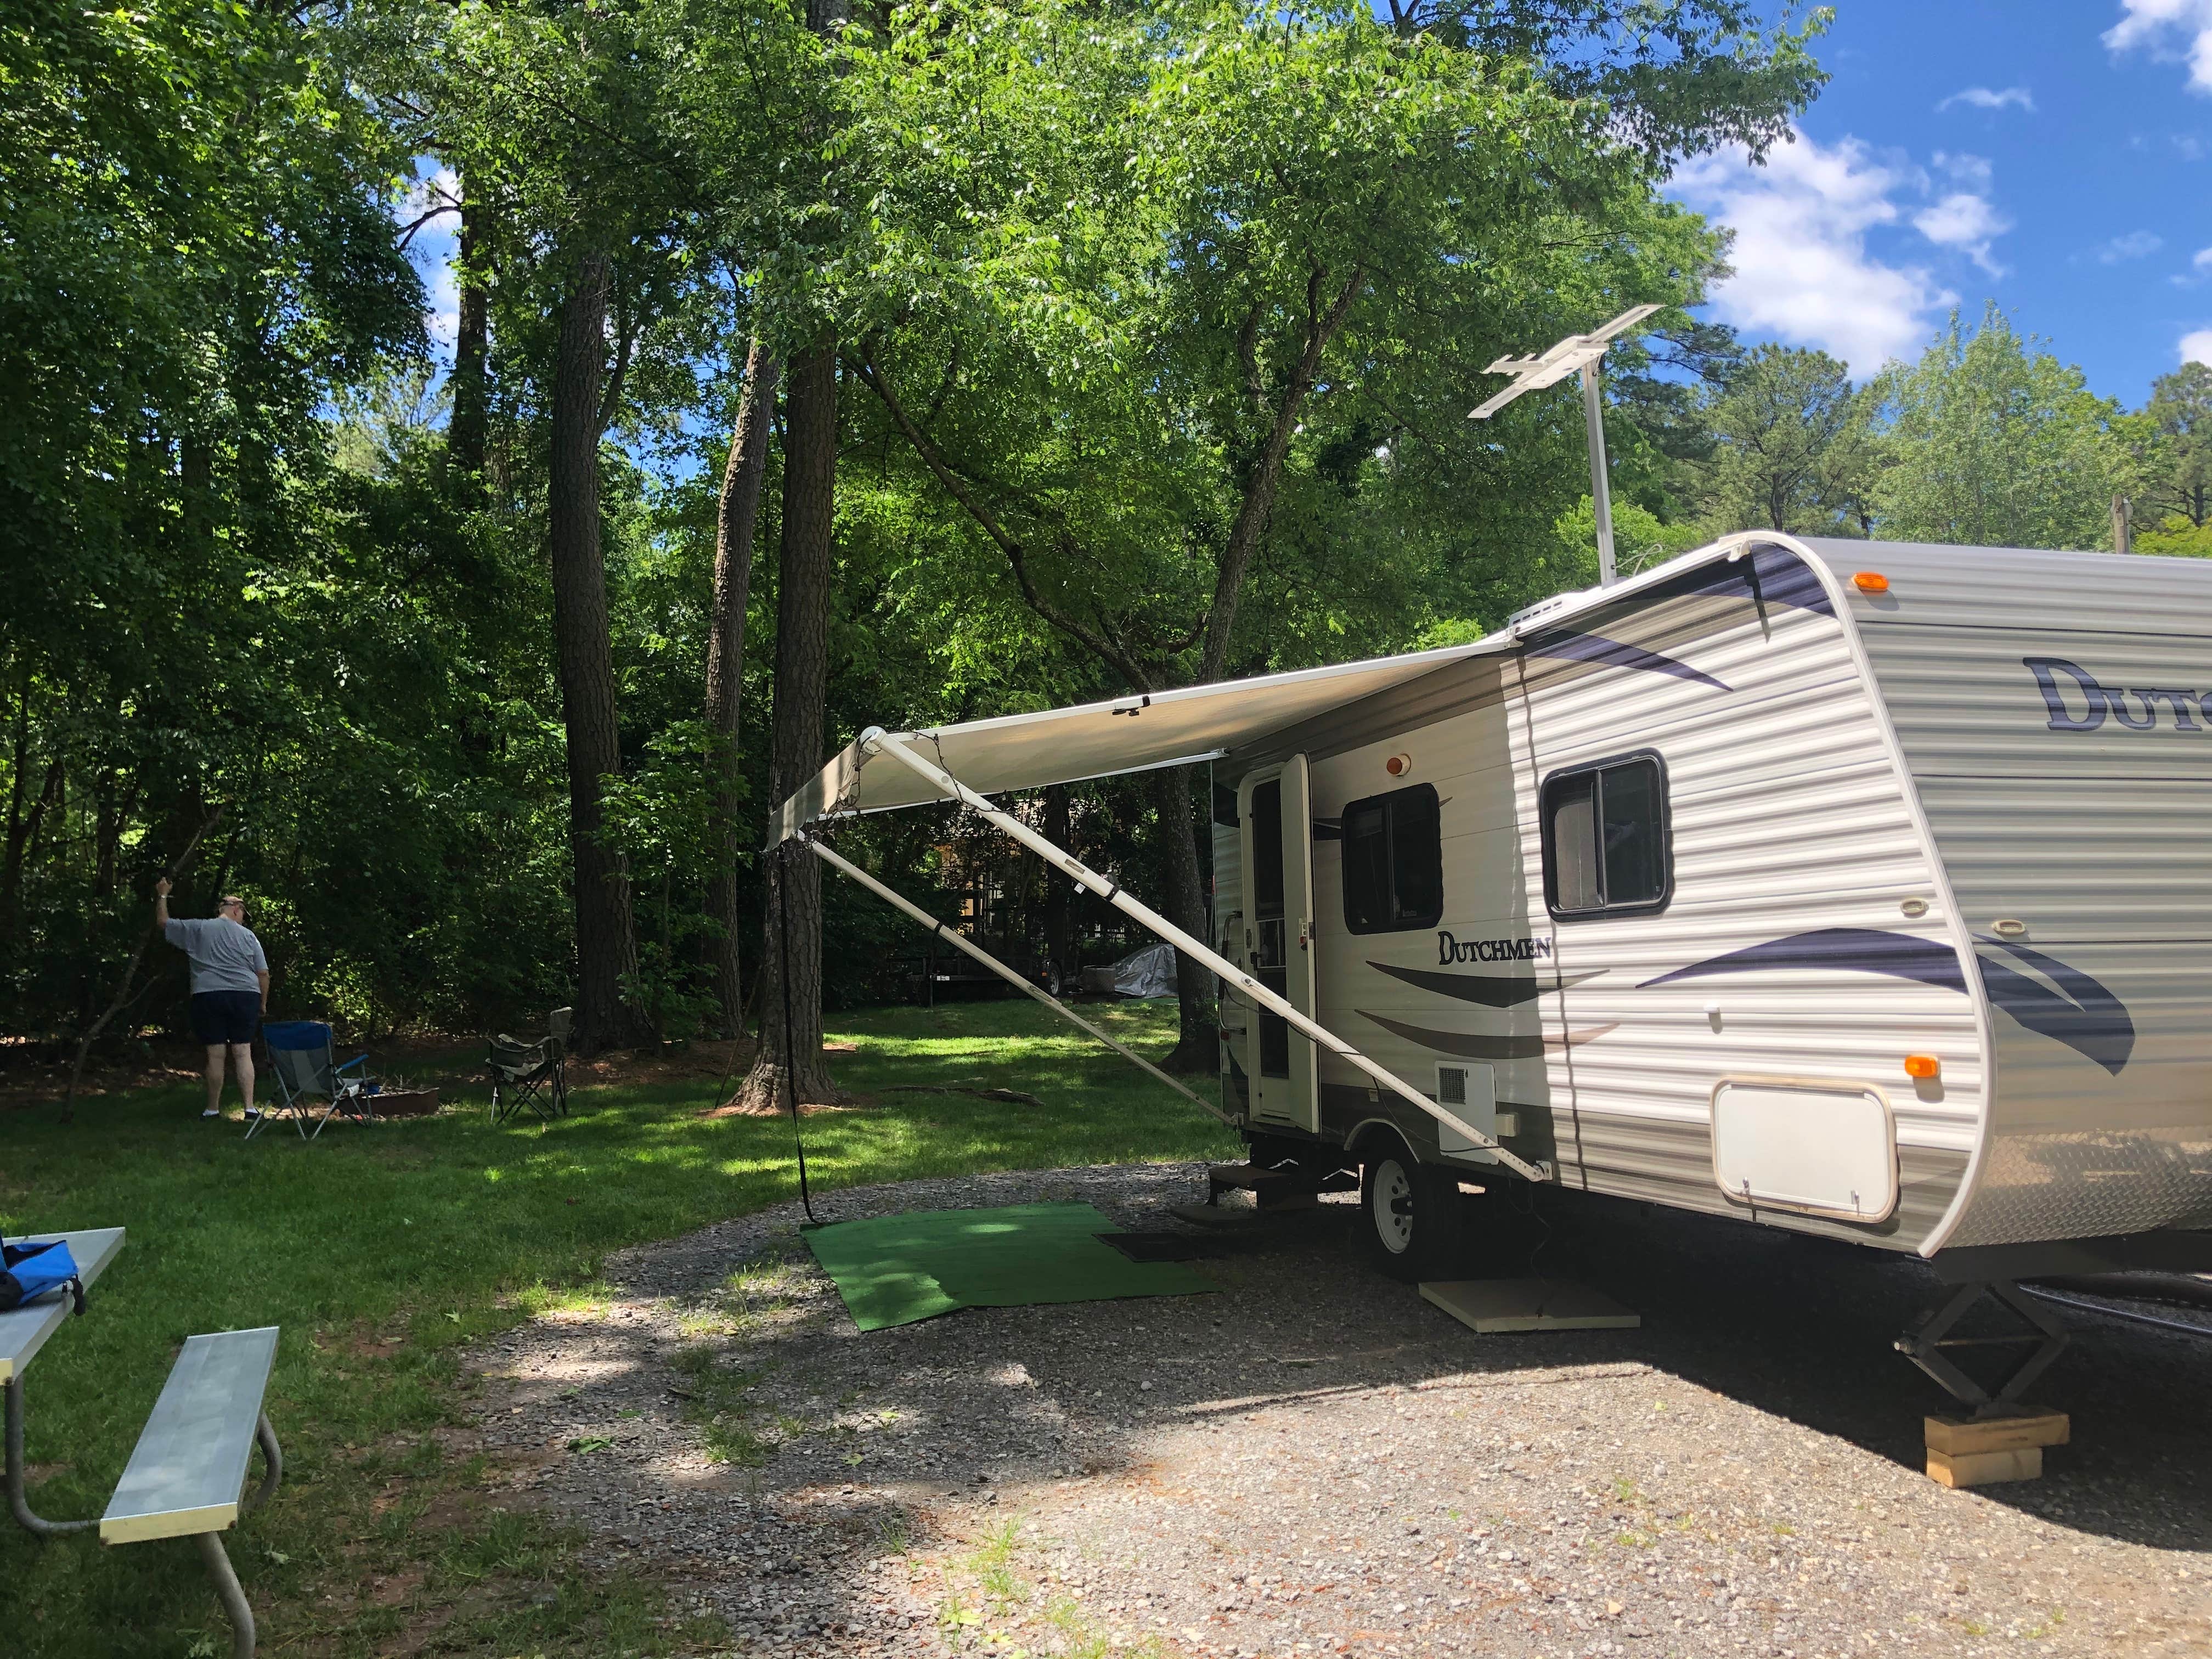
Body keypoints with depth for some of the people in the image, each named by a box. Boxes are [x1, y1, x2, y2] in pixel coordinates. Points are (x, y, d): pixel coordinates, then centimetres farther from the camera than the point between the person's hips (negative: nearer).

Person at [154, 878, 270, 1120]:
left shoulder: (198, 930, 4)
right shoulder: (248, 936, 6)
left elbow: (163, 923, 15)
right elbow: (263, 973, 4)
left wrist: (162, 896, 28)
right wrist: (263, 1003, 14)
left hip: (209, 998, 0)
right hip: (245, 997, 0)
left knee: (216, 1054, 3)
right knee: (243, 1052, 2)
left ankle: (213, 1108, 11)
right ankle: (250, 1106, -4)